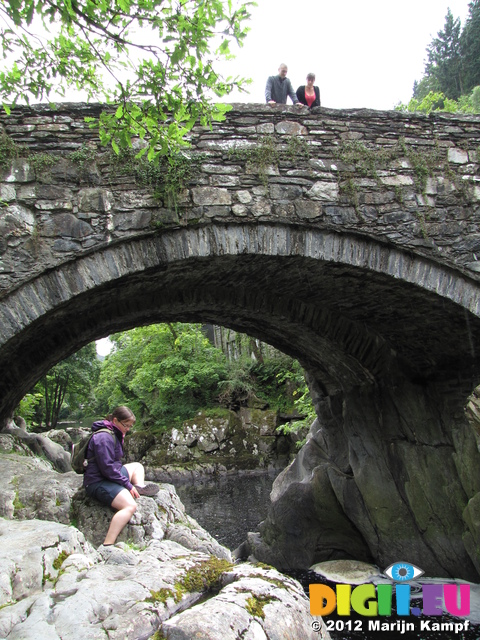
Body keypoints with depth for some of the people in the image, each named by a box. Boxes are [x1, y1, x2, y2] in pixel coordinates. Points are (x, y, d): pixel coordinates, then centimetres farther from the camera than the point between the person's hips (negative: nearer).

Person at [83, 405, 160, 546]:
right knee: (130, 506, -29)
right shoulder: (104, 437, -19)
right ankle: (107, 546, -35)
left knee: (137, 466, 26)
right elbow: (107, 468, -25)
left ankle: (139, 486, -3)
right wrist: (127, 484, -18)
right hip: (98, 483, -11)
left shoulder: (114, 434, 14)